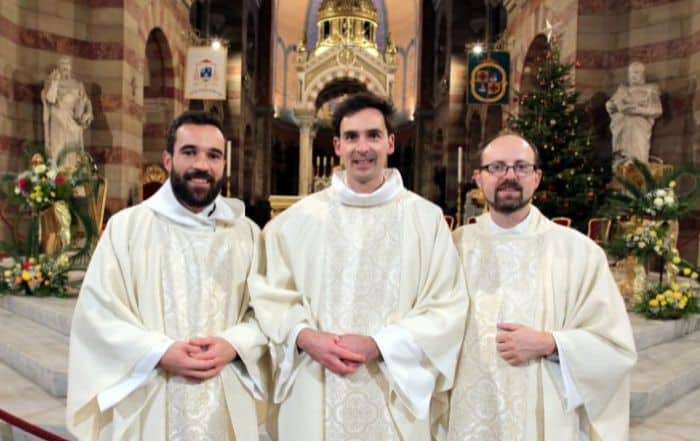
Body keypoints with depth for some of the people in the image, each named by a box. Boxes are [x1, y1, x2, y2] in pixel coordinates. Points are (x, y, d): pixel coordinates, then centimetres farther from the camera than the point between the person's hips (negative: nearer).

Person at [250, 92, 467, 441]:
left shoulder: (426, 218, -2)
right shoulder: (299, 218, 1)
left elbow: (447, 308, -5)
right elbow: (270, 294, 4)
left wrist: (377, 345, -15)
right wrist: (305, 337, -14)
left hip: (395, 396, -1)